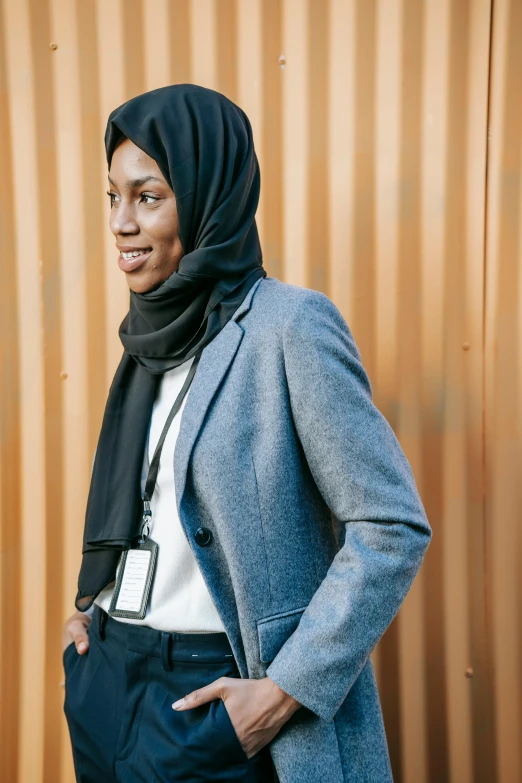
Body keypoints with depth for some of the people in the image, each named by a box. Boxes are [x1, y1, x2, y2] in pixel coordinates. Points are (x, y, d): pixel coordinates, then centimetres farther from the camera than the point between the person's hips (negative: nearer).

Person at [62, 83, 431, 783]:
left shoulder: (290, 325, -16)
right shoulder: (155, 332, 5)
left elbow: (395, 526, -17)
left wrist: (287, 689, -17)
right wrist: (92, 602, 6)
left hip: (206, 695, -7)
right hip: (101, 675, 7)